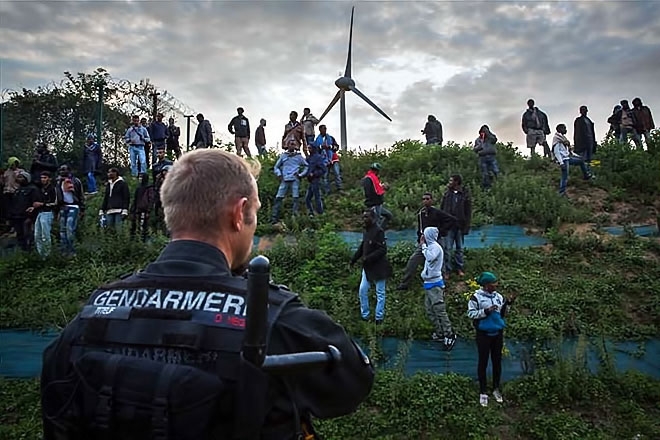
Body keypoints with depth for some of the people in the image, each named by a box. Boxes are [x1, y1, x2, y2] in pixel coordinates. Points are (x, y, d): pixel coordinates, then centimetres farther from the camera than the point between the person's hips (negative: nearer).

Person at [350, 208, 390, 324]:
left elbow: (382, 250, -22)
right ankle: (364, 315, 22)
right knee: (362, 291, 9)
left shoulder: (378, 231, -18)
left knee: (380, 293, 6)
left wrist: (368, 258, -25)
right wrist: (353, 260, 11)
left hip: (378, 267, -8)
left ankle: (379, 318, 17)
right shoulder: (366, 231, 7)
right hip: (367, 267, 8)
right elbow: (362, 247, 16)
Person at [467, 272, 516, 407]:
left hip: (498, 334, 5)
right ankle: (483, 392, 16)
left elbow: (502, 314, 8)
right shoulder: (476, 297, -13)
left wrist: (508, 304, -6)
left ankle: (496, 389, 31)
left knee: (497, 361, 14)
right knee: (483, 362, 5)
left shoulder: (498, 296, 3)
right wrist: (486, 311, -23)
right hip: (484, 334, -5)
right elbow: (470, 313, -15)